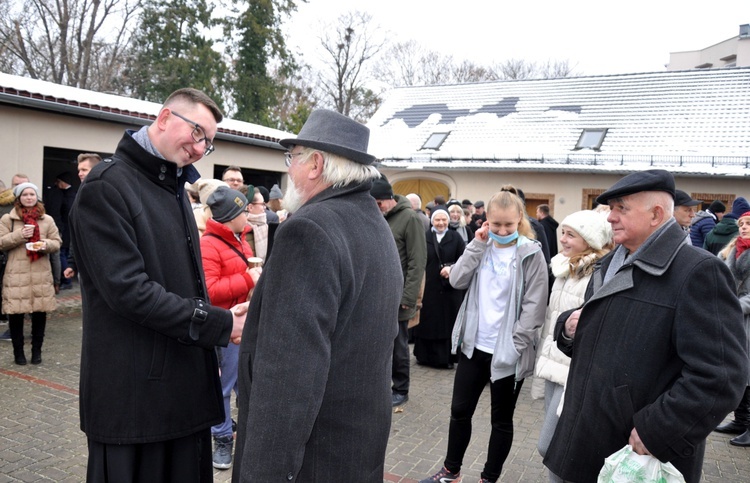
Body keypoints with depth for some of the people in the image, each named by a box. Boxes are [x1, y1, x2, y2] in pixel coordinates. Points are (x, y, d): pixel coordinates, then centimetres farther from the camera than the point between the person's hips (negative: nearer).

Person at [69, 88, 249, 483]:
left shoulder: (174, 189, 15)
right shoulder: (108, 186, -13)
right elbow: (127, 289, -22)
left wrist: (222, 318, 7)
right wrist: (218, 324, -19)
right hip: (133, 394, -8)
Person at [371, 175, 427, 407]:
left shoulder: (409, 218, -11)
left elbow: (417, 261, -13)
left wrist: (409, 296, -17)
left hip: (396, 296, -5)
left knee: (397, 345, 6)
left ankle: (400, 390, 22)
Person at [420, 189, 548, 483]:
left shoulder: (531, 254, -8)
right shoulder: (482, 248, 6)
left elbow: (534, 306, -12)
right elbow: (457, 281, -7)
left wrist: (515, 346, -16)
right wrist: (477, 244, -11)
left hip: (507, 351, -4)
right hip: (474, 345, 5)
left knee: (501, 418, 12)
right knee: (460, 410, 14)